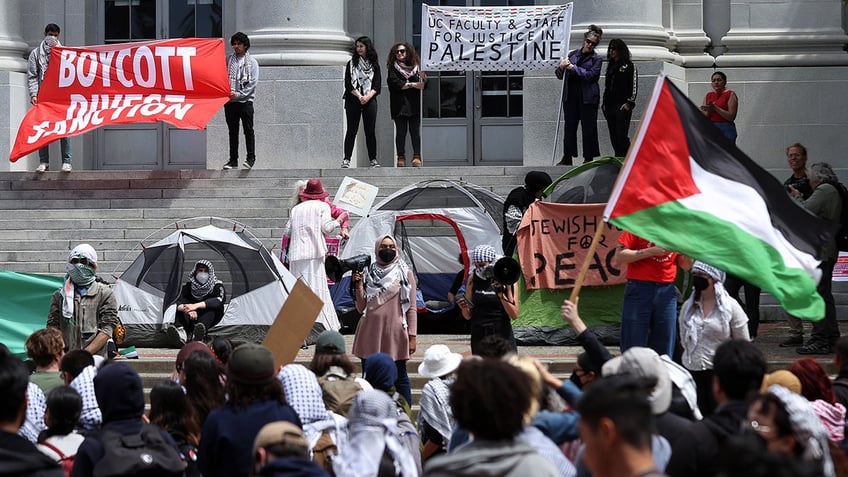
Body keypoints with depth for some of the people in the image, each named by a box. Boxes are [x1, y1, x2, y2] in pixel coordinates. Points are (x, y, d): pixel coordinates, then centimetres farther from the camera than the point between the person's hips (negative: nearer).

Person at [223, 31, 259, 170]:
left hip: (245, 101, -3)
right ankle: (233, 160, 9)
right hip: (230, 101, 3)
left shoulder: (252, 62, 1)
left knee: (248, 130, -3)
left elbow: (253, 83, -6)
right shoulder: (228, 60, 10)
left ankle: (251, 158, 1)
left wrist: (238, 94, -14)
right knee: (233, 131, 6)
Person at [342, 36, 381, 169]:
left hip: (370, 101, 1)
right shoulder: (351, 64, 8)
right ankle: (346, 159, -2)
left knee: (370, 131, -1)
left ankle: (373, 159, 4)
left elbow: (377, 85, 4)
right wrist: (359, 96, -13)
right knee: (352, 130, -3)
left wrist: (368, 96, -13)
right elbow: (348, 84, 0)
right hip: (353, 101, -1)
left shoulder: (374, 65, 11)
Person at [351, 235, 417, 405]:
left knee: (399, 377, -3)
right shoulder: (368, 273, 10)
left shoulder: (405, 274, 5)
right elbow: (361, 307, 8)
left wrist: (412, 335, -4)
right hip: (371, 333, 3)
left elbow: (412, 308, 3)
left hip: (395, 333, -3)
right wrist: (358, 285, -4)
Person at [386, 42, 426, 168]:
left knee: (415, 131, -7)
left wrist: (424, 78, -11)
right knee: (401, 131, -4)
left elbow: (423, 85, 11)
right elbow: (394, 83, -6)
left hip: (414, 104, 1)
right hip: (399, 104, -1)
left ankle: (417, 157, -8)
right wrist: (413, 85, -9)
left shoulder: (415, 67, 15)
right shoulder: (393, 68, 9)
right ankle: (401, 158, -1)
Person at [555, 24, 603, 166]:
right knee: (569, 126, 6)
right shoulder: (572, 55, 12)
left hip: (588, 98, -4)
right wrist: (561, 67, -8)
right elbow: (560, 75, 15)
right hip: (570, 96, 4)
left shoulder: (596, 59, 2)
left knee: (588, 127, 0)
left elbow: (590, 75, -13)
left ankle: (588, 158, 7)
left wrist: (573, 67, -14)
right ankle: (567, 157, 12)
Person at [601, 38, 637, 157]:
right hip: (610, 106, 7)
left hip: (622, 106, -7)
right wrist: (604, 103, 16)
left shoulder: (629, 66, 0)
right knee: (613, 136, 4)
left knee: (621, 135, -13)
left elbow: (634, 86, -5)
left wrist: (629, 103, -12)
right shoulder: (610, 65, 19)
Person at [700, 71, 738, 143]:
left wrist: (715, 108, -14)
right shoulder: (708, 96, 15)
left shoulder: (730, 94, 1)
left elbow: (731, 117, -9)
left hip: (726, 129, -4)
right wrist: (708, 111, -9)